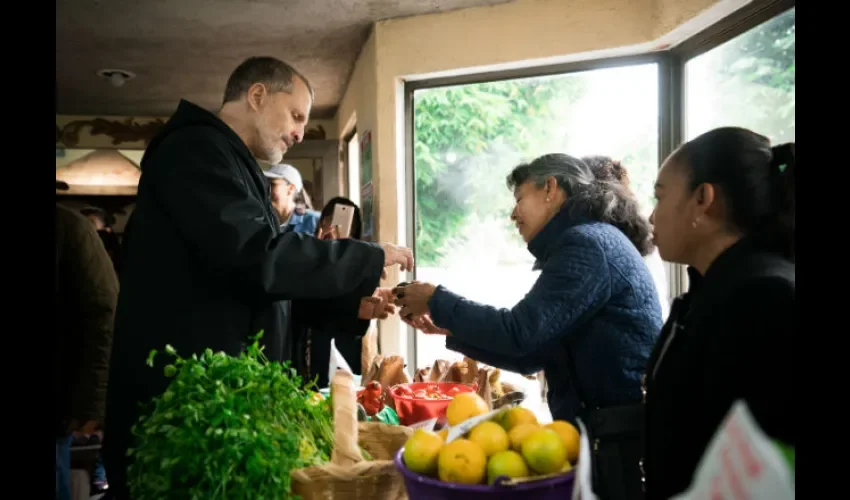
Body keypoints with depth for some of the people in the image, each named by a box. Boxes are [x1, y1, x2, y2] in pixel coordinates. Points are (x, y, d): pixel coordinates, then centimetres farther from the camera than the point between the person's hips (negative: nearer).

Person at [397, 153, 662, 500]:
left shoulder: (587, 243, -16)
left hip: (623, 437, -9)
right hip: (606, 433, 9)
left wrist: (437, 302, -11)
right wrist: (449, 328, 9)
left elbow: (520, 332, -23)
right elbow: (532, 354, 14)